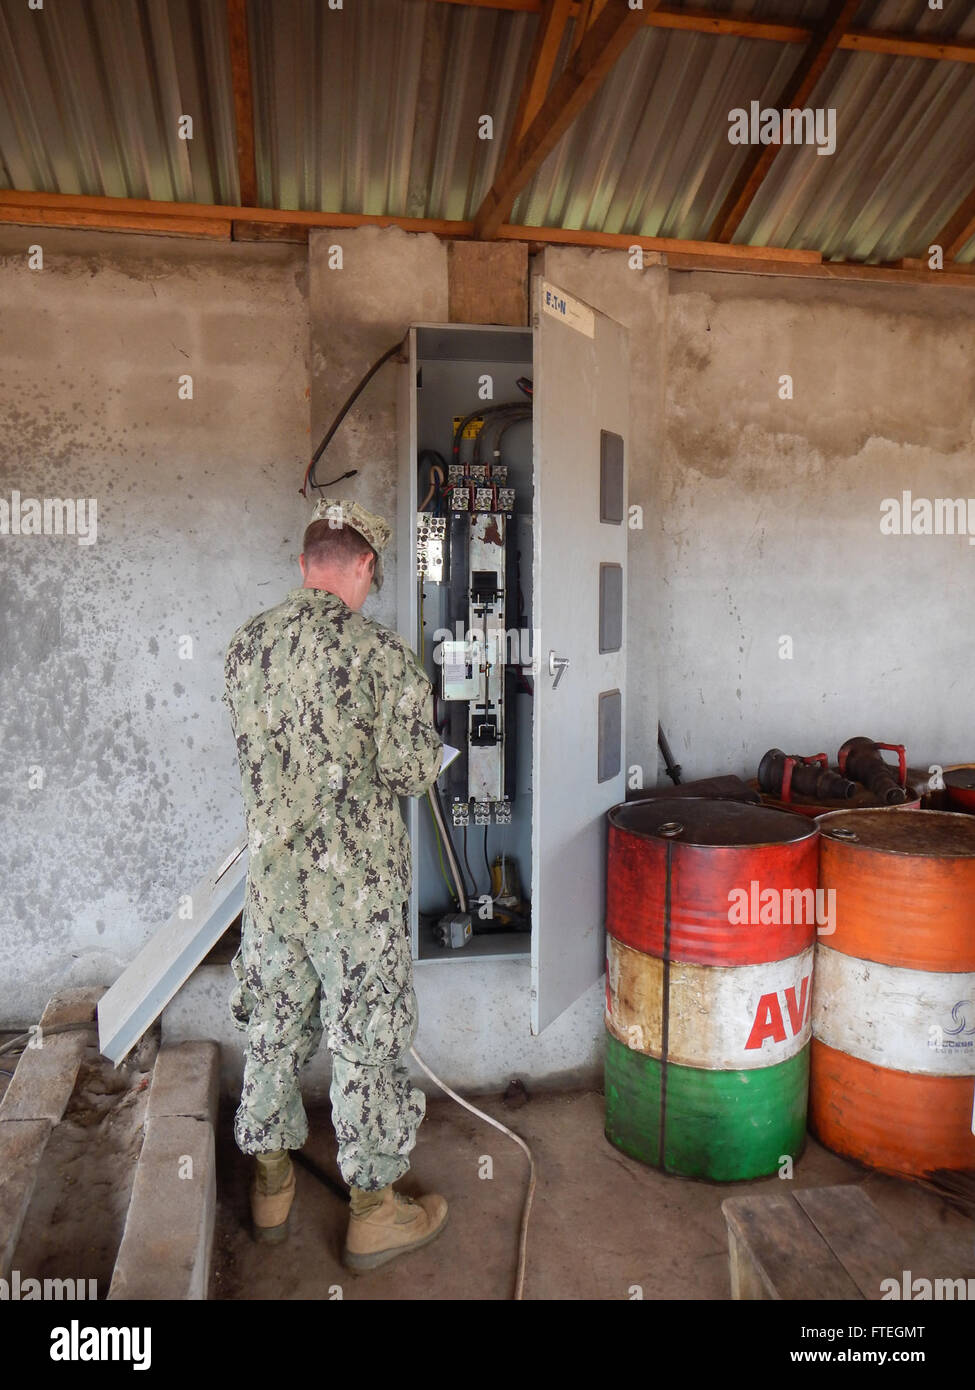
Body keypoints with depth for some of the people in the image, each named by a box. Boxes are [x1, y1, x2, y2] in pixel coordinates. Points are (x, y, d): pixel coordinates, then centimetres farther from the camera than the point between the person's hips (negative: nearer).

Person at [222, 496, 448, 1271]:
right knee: (367, 1040, 10)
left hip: (270, 873, 5)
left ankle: (272, 1184, 38)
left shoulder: (246, 645, 0)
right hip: (357, 883, -5)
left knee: (274, 1027, 20)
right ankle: (374, 1211, 25)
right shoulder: (381, 654, -17)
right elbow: (415, 771, -15)